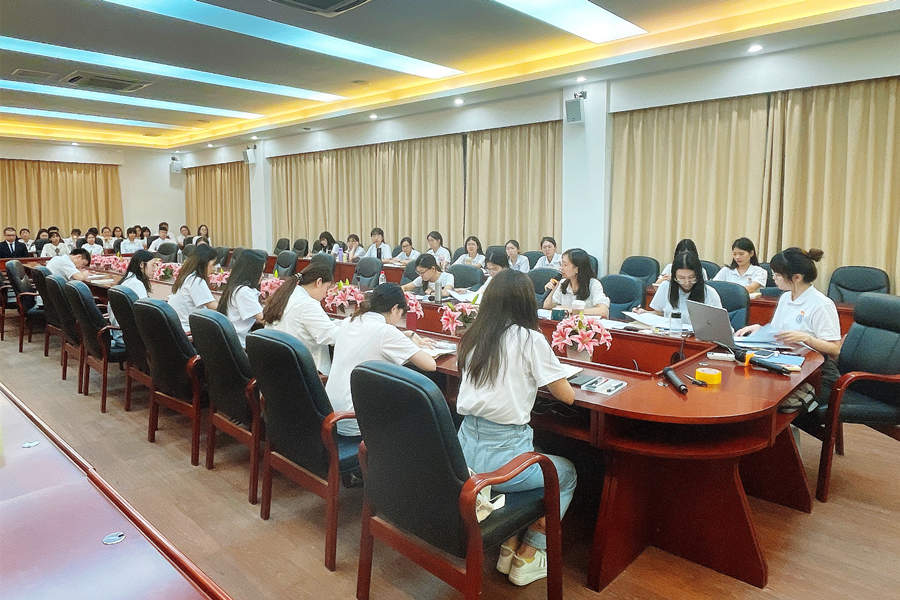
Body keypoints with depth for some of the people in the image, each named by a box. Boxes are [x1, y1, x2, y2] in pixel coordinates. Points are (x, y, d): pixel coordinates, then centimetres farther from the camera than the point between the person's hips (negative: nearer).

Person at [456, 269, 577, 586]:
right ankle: (526, 559, 24)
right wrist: (544, 374, 15)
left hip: (465, 451, 6)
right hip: (502, 455, -6)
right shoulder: (529, 338, -10)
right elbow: (567, 395, -3)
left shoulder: (472, 337, 7)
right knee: (567, 473, 23)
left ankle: (508, 547, 30)